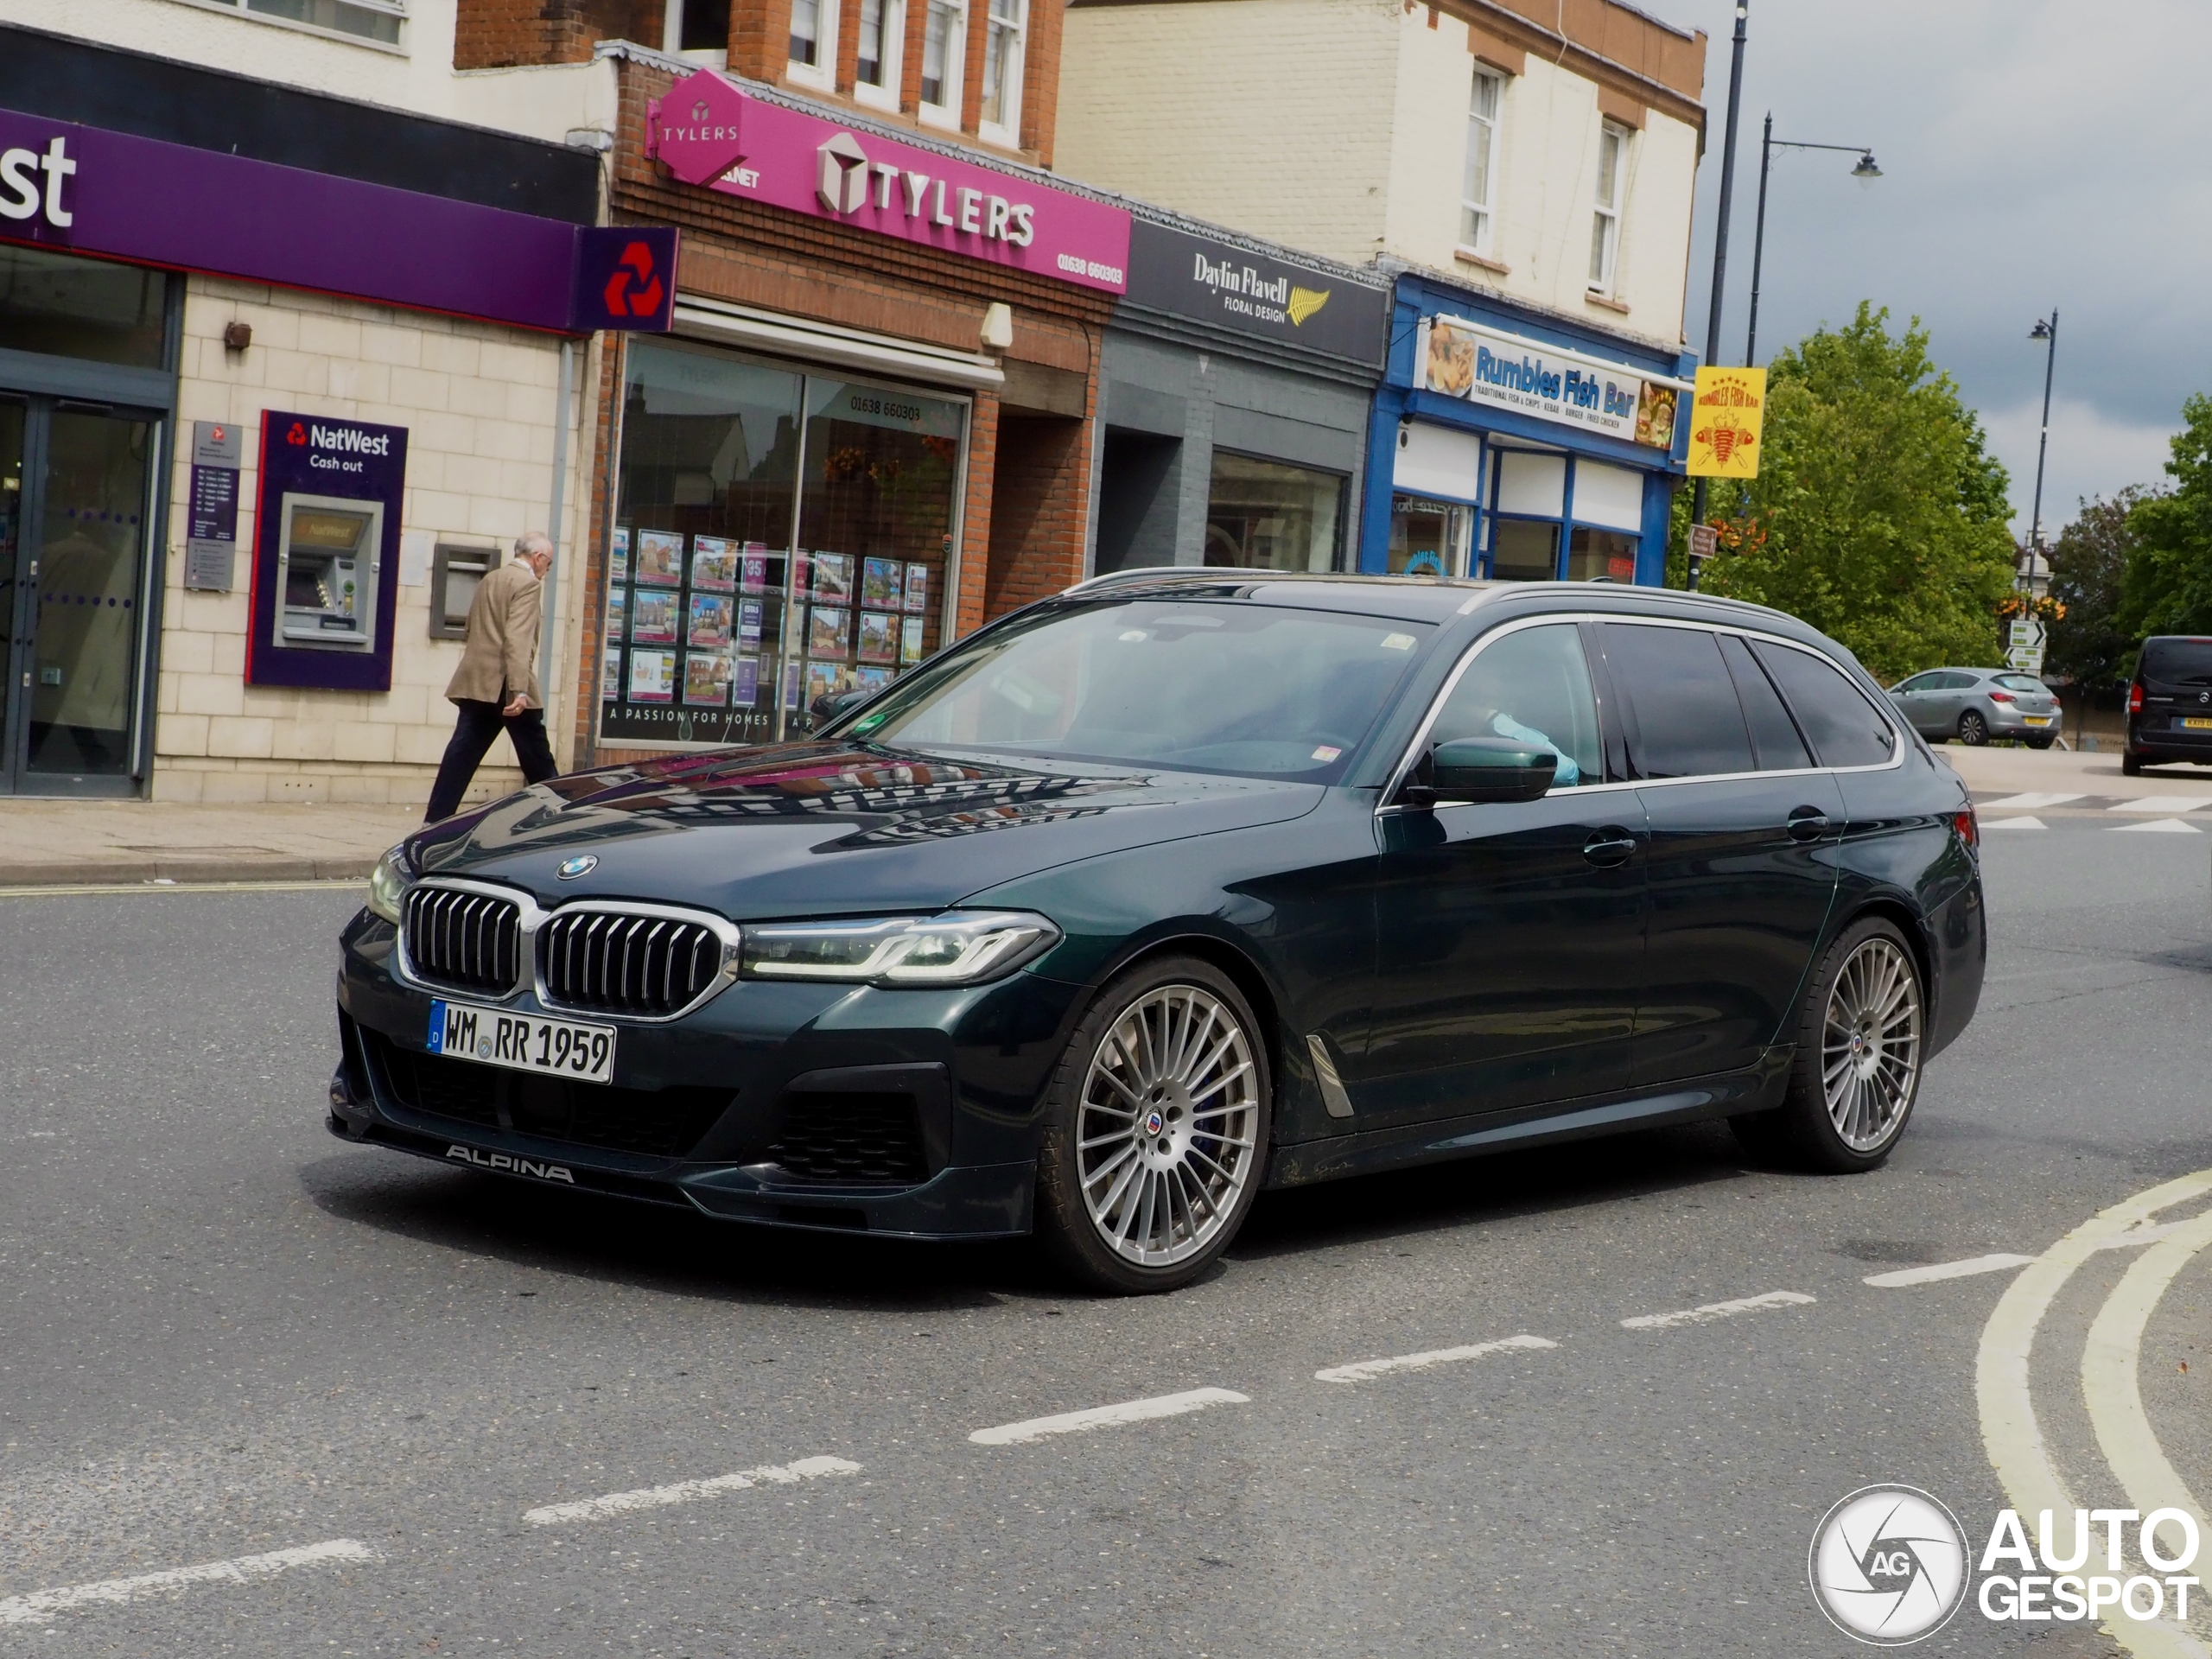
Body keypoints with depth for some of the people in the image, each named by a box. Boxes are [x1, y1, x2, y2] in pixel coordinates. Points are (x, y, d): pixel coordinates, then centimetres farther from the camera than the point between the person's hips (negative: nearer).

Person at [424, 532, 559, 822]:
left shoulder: (489, 580, 18)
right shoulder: (527, 584, -8)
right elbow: (518, 639, -20)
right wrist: (519, 690, -27)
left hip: (475, 683, 8)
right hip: (505, 686, -8)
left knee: (462, 754, 2)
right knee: (537, 759, 4)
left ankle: (436, 820, -4)